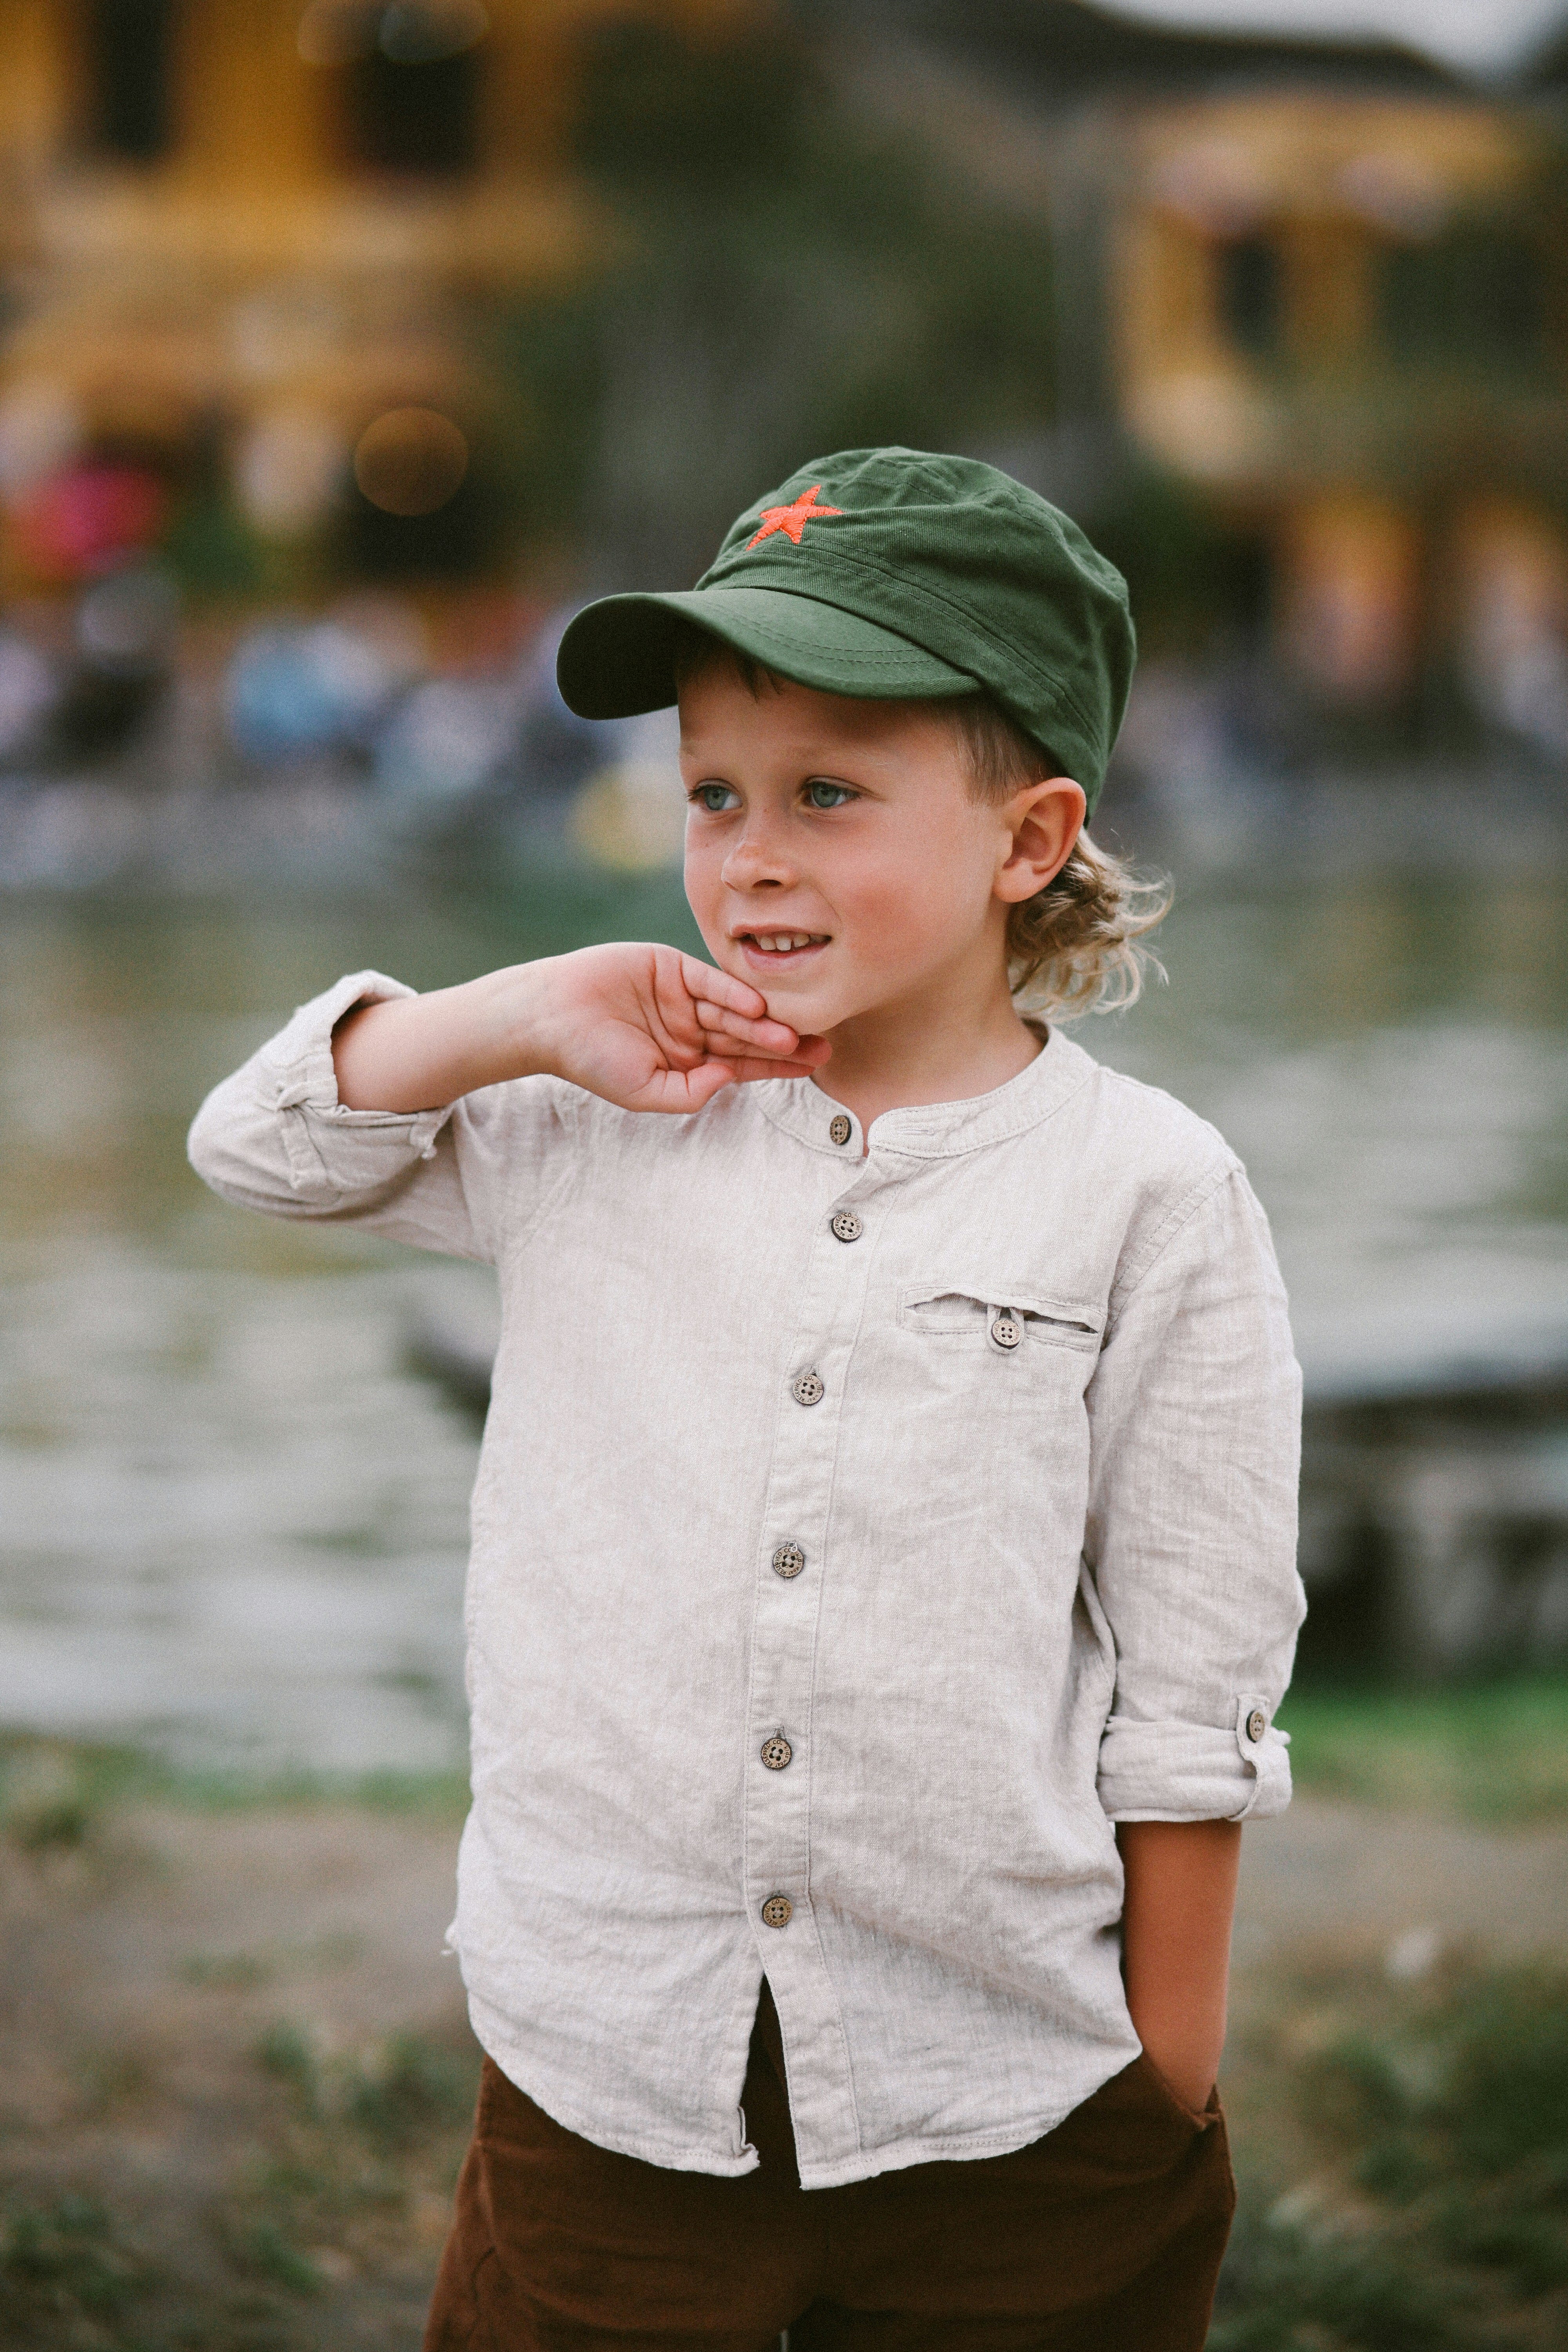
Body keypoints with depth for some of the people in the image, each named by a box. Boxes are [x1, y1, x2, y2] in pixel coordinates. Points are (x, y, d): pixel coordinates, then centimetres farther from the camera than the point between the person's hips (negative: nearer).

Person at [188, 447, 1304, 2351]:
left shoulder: (1146, 1195, -7)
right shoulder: (597, 1131, 2)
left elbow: (1194, 1691, -3)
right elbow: (260, 1142, 9)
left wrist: (1171, 2086, -1)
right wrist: (529, 1019, -7)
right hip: (606, 2084, 2)